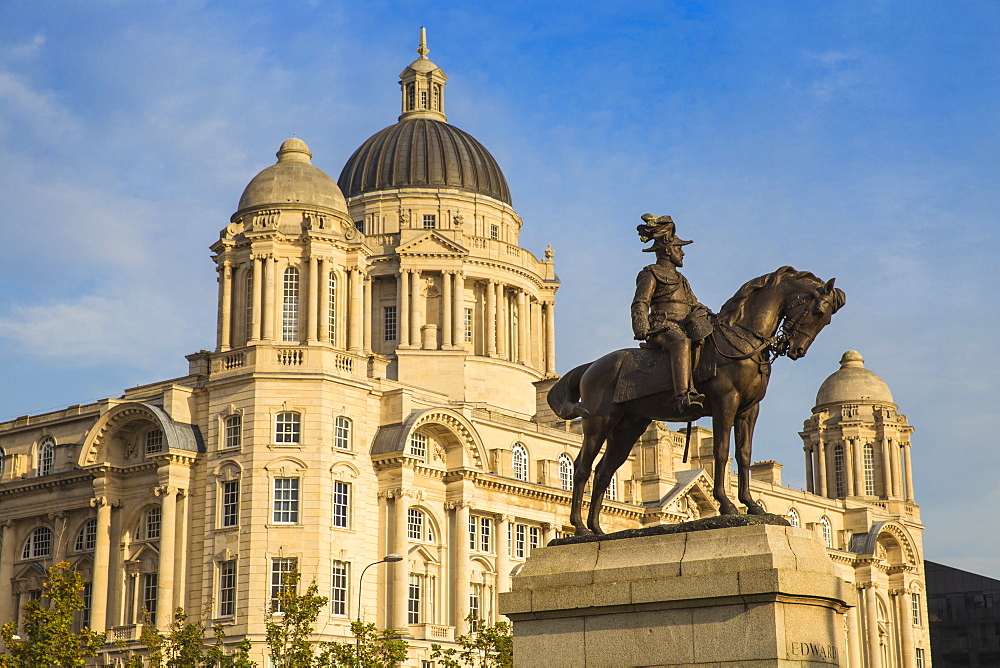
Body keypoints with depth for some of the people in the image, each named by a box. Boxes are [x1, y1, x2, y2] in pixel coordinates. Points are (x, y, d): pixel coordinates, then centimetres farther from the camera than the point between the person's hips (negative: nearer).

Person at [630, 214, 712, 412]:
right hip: (663, 326, -8)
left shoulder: (680, 279, 32)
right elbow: (640, 304, -4)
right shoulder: (650, 274, 7)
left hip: (685, 327, 9)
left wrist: (711, 317, 15)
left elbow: (694, 304, 33)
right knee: (681, 343, -39)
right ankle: (684, 396, -53)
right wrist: (642, 330, -21)